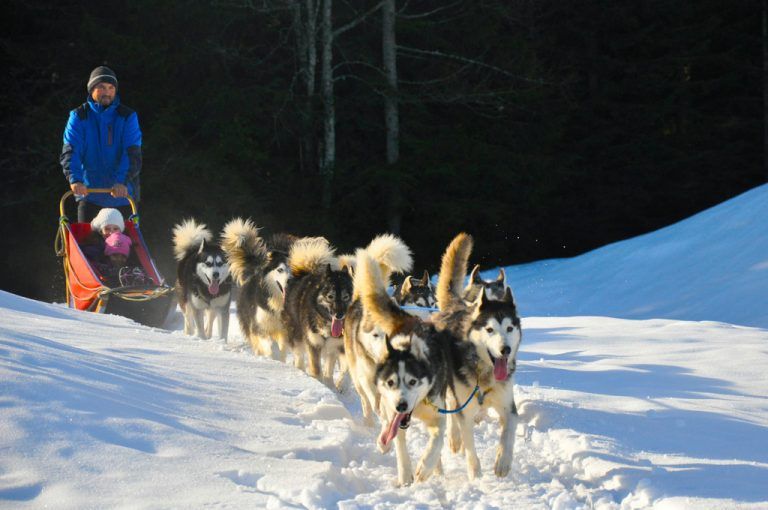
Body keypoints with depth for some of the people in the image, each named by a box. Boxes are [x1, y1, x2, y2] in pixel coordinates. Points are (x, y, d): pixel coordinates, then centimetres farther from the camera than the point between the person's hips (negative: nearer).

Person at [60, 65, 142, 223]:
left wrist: (122, 181, -27)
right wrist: (74, 179, -28)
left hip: (122, 192, 1)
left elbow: (132, 153, -10)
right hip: (89, 191, 0)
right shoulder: (79, 117, 1)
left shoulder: (127, 117, 1)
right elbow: (70, 152, -9)